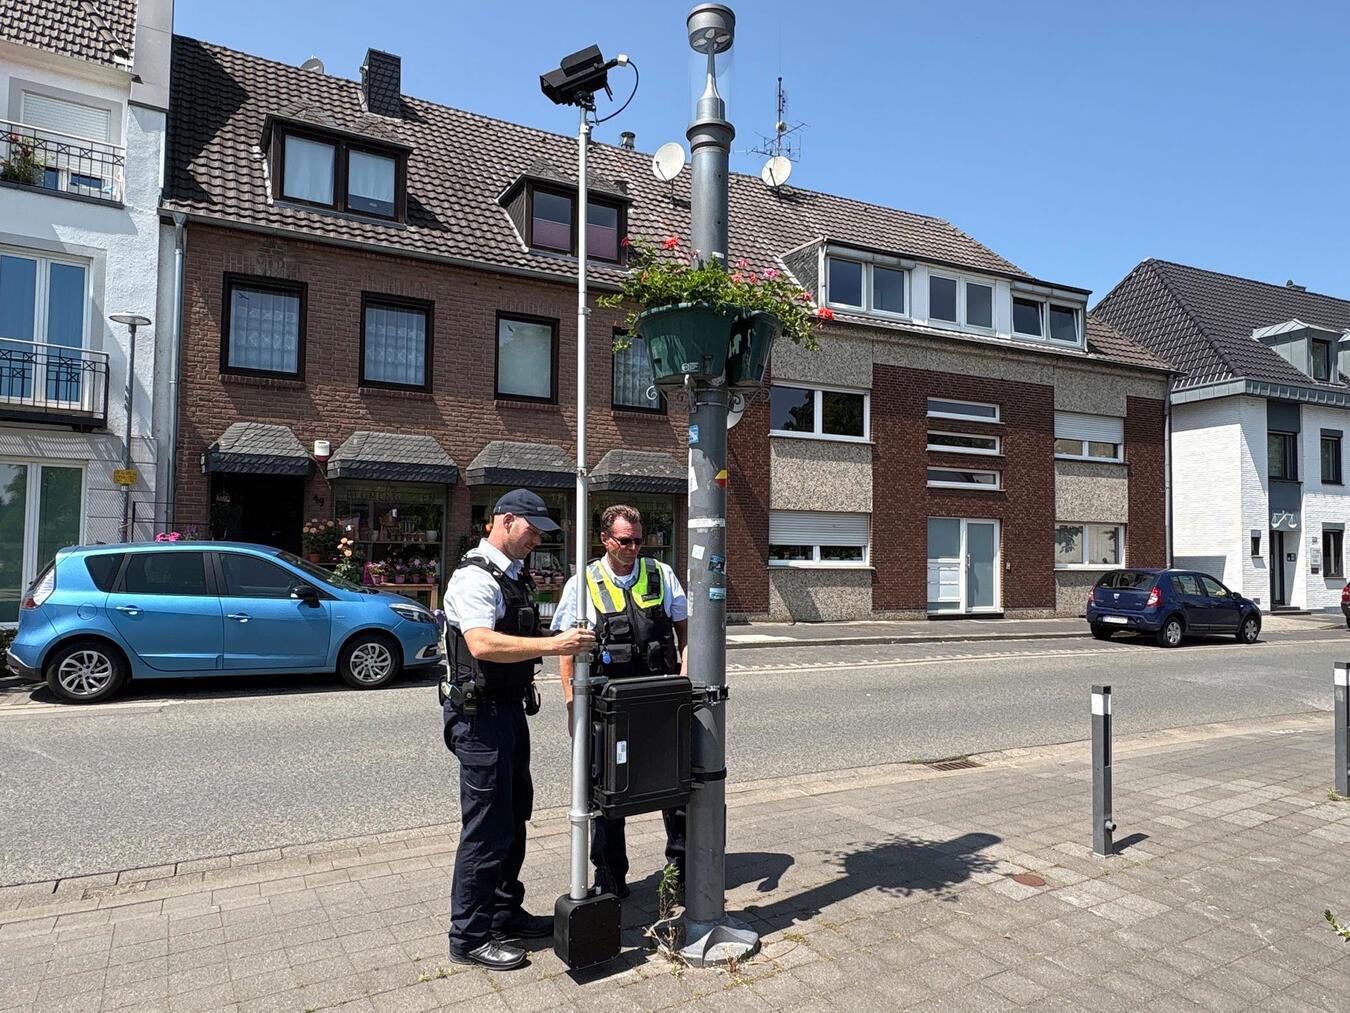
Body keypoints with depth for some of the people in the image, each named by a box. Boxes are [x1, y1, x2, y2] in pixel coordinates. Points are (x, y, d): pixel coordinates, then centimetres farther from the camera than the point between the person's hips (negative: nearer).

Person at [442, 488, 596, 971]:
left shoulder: (516, 576, 13)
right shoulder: (474, 577, -18)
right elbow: (483, 644, -33)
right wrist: (553, 645, -36)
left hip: (511, 710, 10)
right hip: (480, 716, -10)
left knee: (514, 816, 18)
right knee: (487, 827, -2)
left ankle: (505, 913, 33)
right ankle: (469, 937, 12)